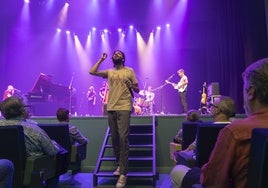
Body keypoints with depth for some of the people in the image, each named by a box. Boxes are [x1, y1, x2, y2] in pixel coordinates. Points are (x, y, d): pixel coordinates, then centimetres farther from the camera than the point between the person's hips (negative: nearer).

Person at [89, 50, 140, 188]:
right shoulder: (109, 72, 16)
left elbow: (137, 90, 7)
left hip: (124, 108, -4)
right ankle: (120, 165, 26)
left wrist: (131, 86, -14)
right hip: (111, 108, 5)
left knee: (123, 138, -13)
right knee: (114, 138, 9)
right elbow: (92, 72, 7)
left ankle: (123, 173, -9)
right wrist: (101, 59, 12)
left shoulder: (129, 71, 6)